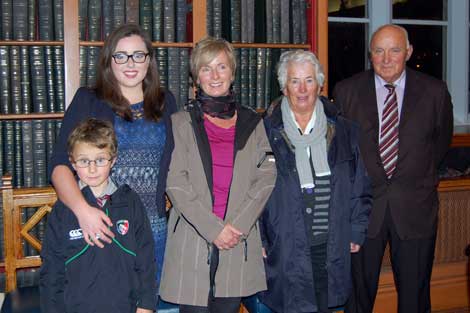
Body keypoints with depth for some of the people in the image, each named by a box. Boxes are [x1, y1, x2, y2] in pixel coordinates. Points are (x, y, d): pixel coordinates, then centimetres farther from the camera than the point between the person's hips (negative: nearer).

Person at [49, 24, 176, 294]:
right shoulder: (88, 102, -1)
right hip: (101, 225, -3)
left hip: (153, 228, 3)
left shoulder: (165, 103, 9)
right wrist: (82, 209, -26)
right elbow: (60, 164, -9)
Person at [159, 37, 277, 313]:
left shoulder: (252, 123, 11)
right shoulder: (181, 123, 4)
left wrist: (238, 224, -8)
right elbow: (175, 183, -4)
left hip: (239, 243, 2)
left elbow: (266, 178, 4)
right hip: (193, 242, -2)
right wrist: (213, 228, -12)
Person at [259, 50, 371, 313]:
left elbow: (360, 187, 11)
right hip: (285, 247, -2)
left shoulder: (343, 131, 7)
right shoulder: (267, 131, 0)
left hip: (331, 247, 2)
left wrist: (357, 232, 6)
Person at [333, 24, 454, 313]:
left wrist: (421, 174, 13)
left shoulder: (435, 92, -1)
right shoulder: (346, 91, -1)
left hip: (415, 208, 1)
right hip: (362, 204, 0)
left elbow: (442, 139, 13)